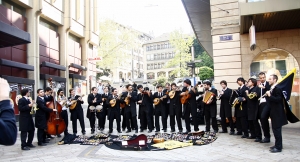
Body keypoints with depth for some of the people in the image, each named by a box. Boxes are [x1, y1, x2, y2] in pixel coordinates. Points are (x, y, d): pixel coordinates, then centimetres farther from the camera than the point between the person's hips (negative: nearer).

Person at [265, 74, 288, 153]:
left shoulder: (277, 88, -15)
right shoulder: (272, 89, 12)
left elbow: (278, 99, -23)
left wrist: (270, 96, -23)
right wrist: (267, 95, 0)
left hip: (277, 112, -9)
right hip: (274, 112, 9)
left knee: (277, 129, -5)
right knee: (275, 129, 15)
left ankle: (278, 147, 2)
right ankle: (278, 144, 26)